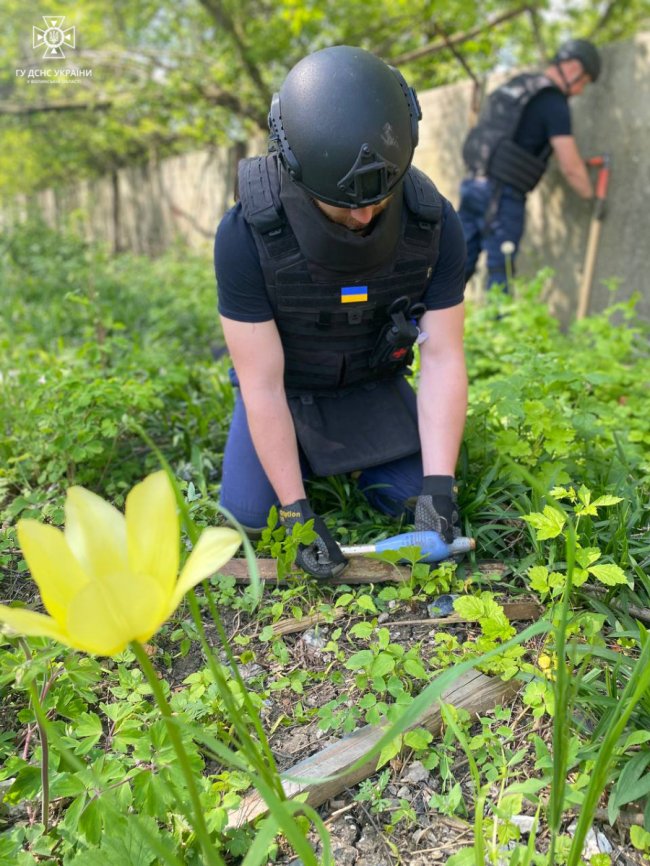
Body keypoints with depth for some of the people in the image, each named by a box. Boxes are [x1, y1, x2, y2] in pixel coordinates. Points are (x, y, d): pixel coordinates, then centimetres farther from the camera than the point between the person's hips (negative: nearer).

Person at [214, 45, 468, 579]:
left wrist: (438, 488, -29)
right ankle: (306, 452, 22)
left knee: (413, 498, -7)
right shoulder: (247, 236, -33)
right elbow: (262, 386, -28)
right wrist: (299, 514, -26)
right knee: (250, 513, -9)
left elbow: (442, 360, -21)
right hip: (284, 385, -1)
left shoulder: (434, 224, -26)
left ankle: (346, 448, 22)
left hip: (373, 383, 2)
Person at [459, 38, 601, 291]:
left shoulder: (517, 85, 20)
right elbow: (571, 167, -9)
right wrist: (594, 200, 4)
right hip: (502, 194, -8)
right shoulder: (554, 101, -6)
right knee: (501, 273, -3)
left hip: (473, 185, 8)